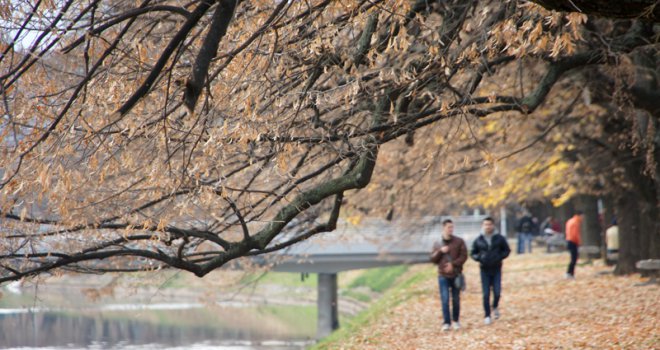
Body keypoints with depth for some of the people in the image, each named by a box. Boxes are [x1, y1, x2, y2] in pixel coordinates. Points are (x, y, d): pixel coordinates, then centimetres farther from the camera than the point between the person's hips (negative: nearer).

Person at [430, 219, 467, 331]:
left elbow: (464, 256, -3)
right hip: (443, 275, 0)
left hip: (456, 275, 0)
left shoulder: (459, 241, 2)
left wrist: (453, 264, -15)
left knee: (456, 299, 6)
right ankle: (446, 322, -4)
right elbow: (433, 259, 7)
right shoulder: (437, 244, 8)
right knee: (445, 299, -7)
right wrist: (440, 251, -11)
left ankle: (456, 321, 20)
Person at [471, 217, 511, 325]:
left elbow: (507, 250, 6)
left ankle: (495, 307, 26)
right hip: (484, 270, 0)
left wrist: (499, 257, -12)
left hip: (496, 269, 0)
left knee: (497, 292, -5)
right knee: (486, 294, 0)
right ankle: (487, 316, 11)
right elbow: (473, 253, 9)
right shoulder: (478, 240, 0)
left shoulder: (499, 238, -2)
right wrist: (479, 257, -13)